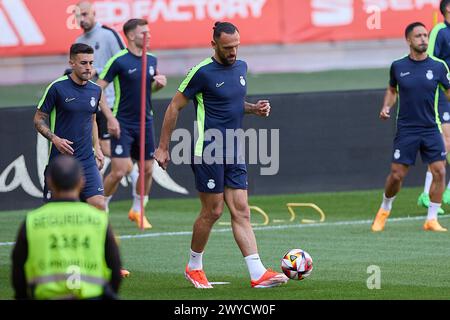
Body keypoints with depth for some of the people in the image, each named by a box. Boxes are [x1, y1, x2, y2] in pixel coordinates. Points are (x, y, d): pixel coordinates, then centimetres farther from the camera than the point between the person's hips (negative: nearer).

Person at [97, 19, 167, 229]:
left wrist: (159, 83, -1)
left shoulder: (151, 60, 7)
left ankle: (137, 211, 25)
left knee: (147, 170, 7)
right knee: (118, 172, -10)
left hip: (145, 123, 6)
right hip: (123, 124, -6)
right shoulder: (119, 61, -12)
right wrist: (110, 118, -17)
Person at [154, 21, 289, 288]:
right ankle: (194, 267, 19)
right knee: (213, 211, -1)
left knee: (241, 211, 0)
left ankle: (259, 274, -6)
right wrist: (163, 148, -6)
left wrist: (254, 108, 5)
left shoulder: (241, 67, 9)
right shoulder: (203, 72, -12)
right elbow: (175, 108, -6)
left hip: (233, 153, 6)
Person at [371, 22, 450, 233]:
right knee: (396, 175, -2)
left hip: (431, 129, 1)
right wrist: (386, 107, 1)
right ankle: (384, 209, 26)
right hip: (406, 130, -1)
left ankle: (431, 220, 3)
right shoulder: (398, 67, 1)